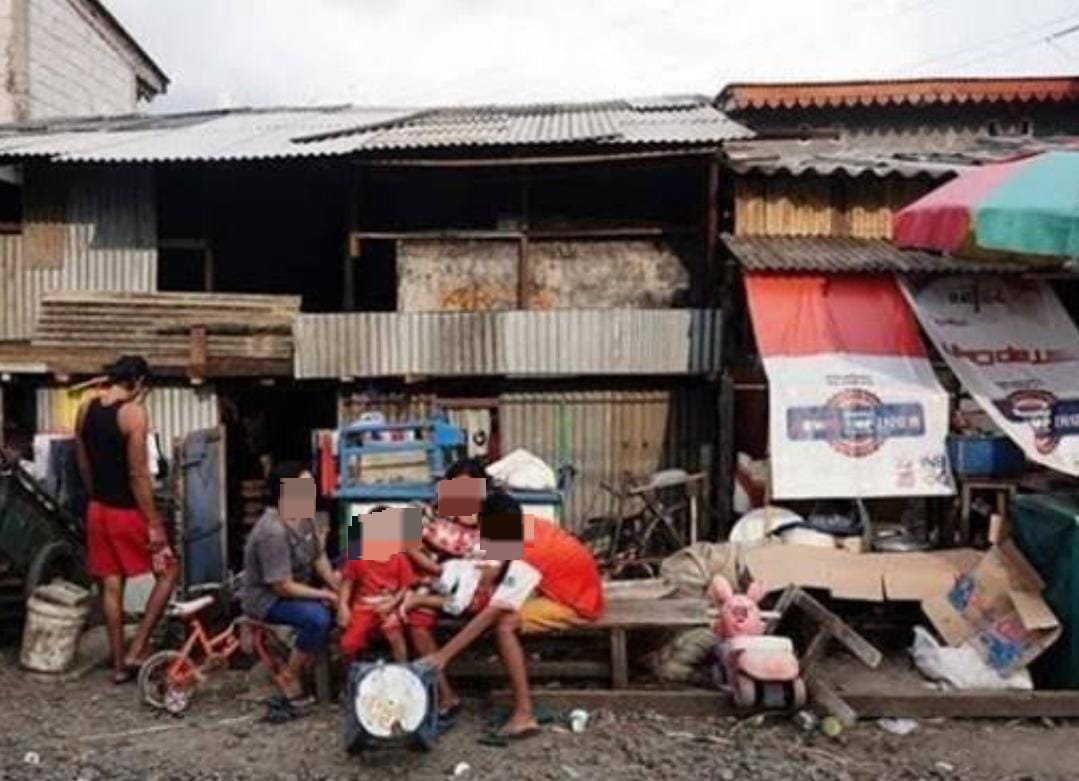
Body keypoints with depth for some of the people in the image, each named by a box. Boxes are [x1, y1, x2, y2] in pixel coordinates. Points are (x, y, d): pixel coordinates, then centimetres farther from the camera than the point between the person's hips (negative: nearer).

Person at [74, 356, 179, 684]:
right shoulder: (134, 412, -18)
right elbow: (138, 475, -20)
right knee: (168, 573, 9)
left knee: (111, 585, 13)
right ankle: (136, 650, 6)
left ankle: (119, 663, 20)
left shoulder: (85, 409, 4)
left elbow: (83, 465, 12)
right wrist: (154, 523, -15)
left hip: (98, 509, 7)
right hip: (129, 511, -7)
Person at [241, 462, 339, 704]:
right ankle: (290, 677, -9)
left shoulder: (305, 516, -4)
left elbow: (320, 559, 0)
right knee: (318, 617, -31)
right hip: (267, 598, -8)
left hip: (298, 588, 9)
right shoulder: (273, 532, -30)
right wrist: (324, 595, -20)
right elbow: (283, 587, -27)